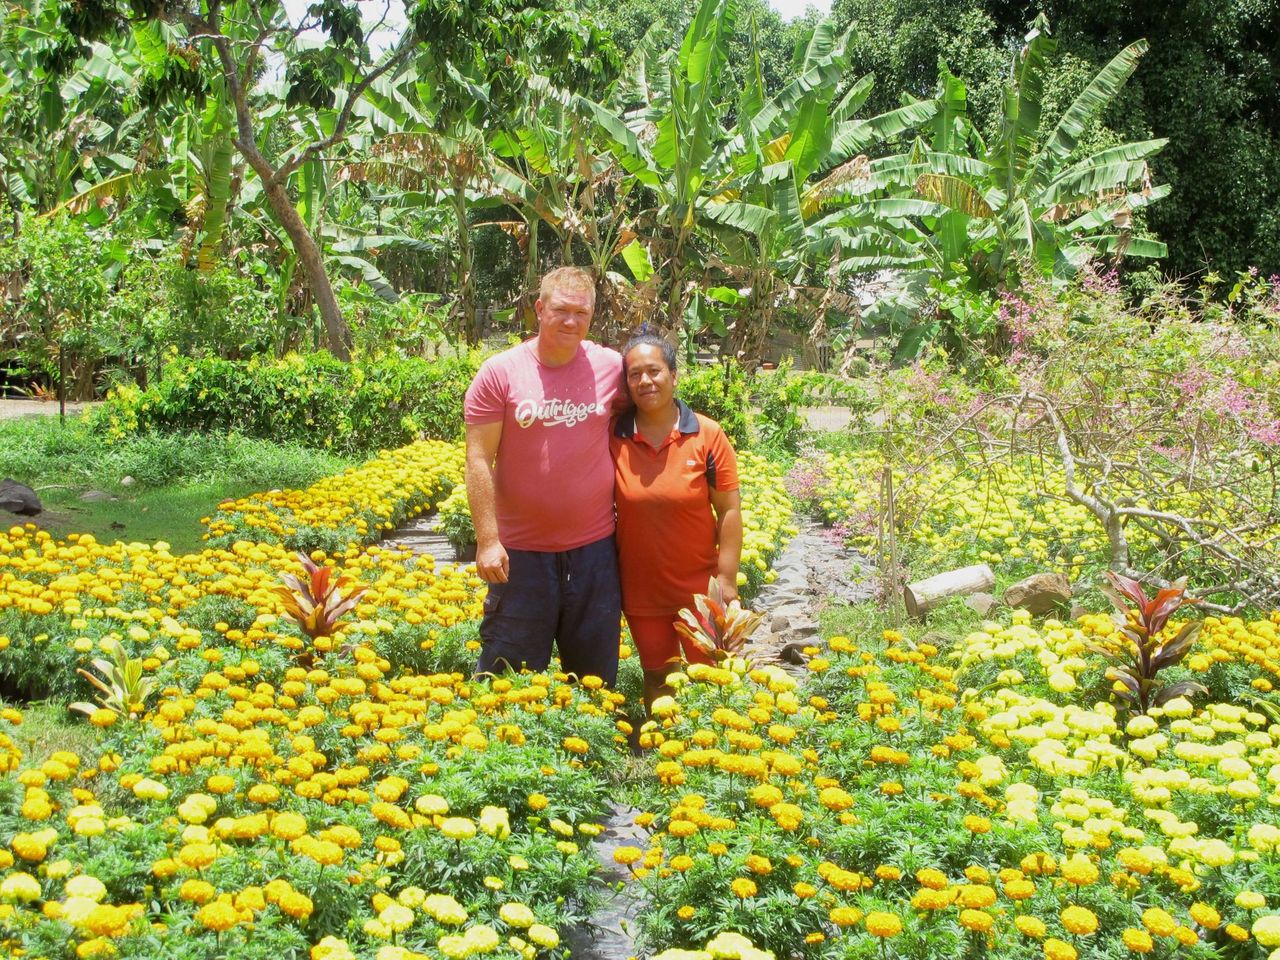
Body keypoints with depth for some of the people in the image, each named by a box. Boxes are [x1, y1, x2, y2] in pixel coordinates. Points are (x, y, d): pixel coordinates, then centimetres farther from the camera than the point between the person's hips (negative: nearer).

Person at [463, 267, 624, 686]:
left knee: (596, 677, 15)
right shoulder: (500, 373, -7)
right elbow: (478, 460, -8)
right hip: (522, 551, -2)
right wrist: (487, 540, -13)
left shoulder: (611, 366, 0)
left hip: (594, 547, 2)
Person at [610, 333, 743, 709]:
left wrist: (727, 580, -8)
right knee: (656, 676, 17)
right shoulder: (613, 437, -7)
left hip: (701, 587, -1)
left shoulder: (708, 436, -10)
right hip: (641, 589, 2)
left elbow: (729, 511, -6)